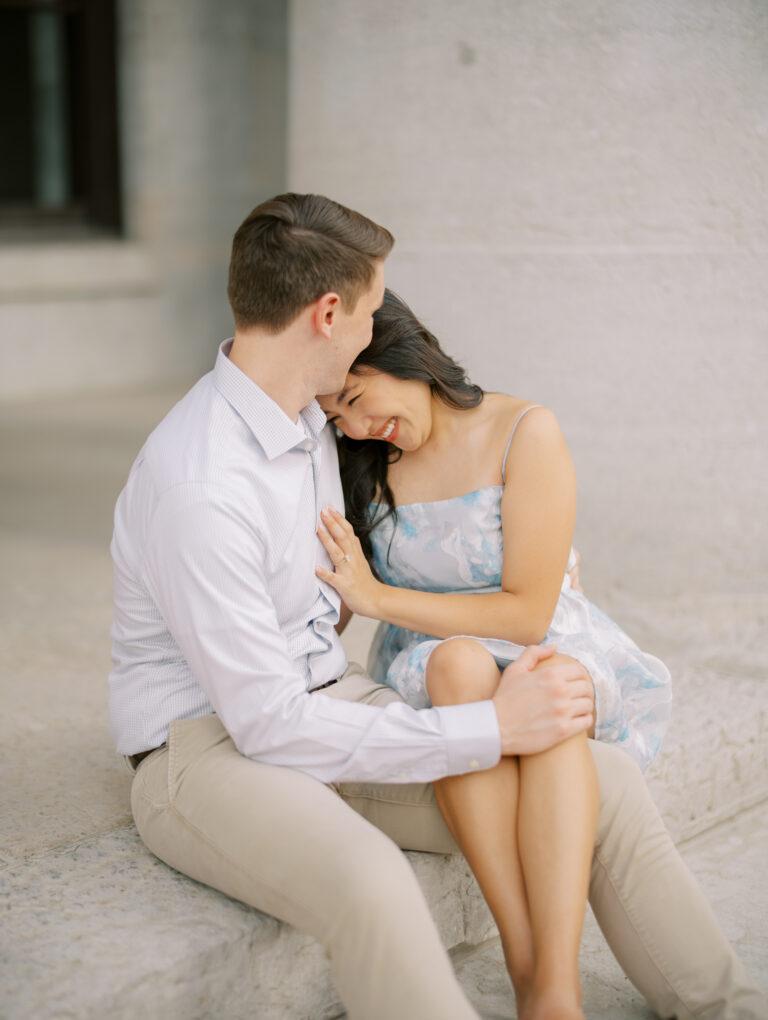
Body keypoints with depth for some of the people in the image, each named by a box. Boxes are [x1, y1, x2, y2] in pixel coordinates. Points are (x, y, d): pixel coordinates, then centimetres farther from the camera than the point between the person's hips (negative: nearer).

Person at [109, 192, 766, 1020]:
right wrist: (493, 728, -23)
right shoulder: (198, 485, -24)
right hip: (208, 744, -8)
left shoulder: (306, 418, 6)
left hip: (328, 698, 8)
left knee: (604, 779, -6)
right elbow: (268, 722, -25)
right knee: (368, 881, -41)